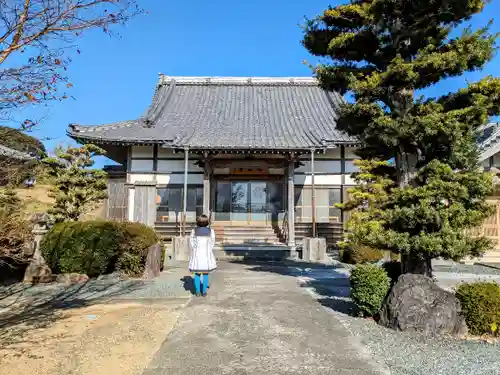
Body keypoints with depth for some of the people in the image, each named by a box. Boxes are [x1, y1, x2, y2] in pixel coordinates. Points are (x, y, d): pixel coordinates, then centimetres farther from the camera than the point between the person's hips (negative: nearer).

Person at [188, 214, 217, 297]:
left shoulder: (194, 231, 1)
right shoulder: (211, 231, -2)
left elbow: (191, 241, -1)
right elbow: (213, 242, -2)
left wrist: (195, 249, 6)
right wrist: (209, 250, 7)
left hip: (197, 254, 1)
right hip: (207, 254, -1)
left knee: (197, 273, 8)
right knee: (205, 273, 7)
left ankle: (198, 291, 6)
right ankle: (204, 291, 6)